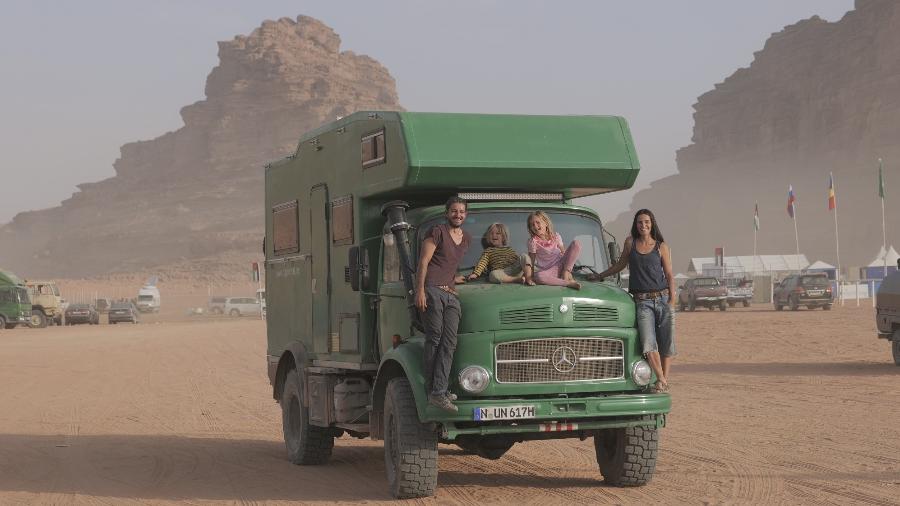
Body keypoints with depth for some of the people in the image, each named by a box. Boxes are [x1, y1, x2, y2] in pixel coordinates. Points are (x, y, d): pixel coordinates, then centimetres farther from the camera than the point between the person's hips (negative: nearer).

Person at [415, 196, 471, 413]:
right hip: (432, 290, -6)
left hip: (450, 294, 6)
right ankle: (433, 391, -11)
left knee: (449, 342, -7)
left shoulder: (466, 238, 21)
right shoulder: (437, 232, 0)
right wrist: (420, 291, -14)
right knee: (434, 338, -10)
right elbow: (423, 262, -6)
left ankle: (439, 391, -12)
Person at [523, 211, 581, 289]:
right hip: (549, 271, -3)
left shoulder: (555, 237, 6)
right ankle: (568, 283, -38)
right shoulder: (533, 242, -2)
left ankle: (565, 274, -18)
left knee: (576, 244, -14)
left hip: (561, 265, 3)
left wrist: (567, 271, -3)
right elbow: (531, 261, -3)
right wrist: (529, 277, -15)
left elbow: (564, 253, 7)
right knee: (538, 276, -41)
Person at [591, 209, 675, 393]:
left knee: (666, 343, -1)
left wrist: (672, 300, -5)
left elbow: (669, 275, 5)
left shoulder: (661, 247, 6)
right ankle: (660, 380, -13)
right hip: (642, 301, 0)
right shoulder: (630, 243, 10)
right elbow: (620, 265, 26)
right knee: (648, 342, -16)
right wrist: (599, 276, 32)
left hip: (663, 297, 0)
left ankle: (665, 380, 7)